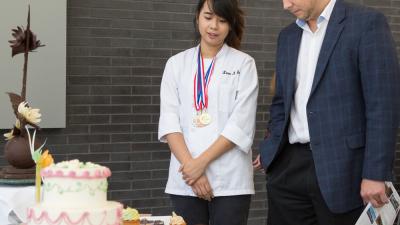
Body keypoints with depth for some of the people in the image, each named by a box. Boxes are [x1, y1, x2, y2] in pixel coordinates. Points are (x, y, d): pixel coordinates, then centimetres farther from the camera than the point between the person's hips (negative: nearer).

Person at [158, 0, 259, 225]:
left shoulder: (243, 64, 3)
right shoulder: (177, 63, 10)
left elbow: (241, 125, -5)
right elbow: (169, 121, 2)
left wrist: (202, 161, -11)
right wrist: (189, 165, -11)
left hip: (230, 180, -2)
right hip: (185, 180, 2)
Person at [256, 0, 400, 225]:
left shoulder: (367, 22, -6)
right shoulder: (288, 36, 14)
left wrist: (376, 174, -15)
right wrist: (272, 151, 9)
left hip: (340, 168, -5)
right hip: (289, 167, 6)